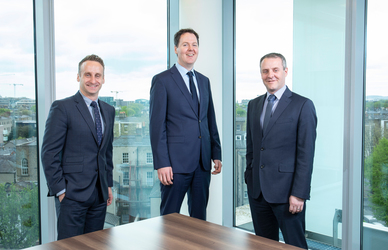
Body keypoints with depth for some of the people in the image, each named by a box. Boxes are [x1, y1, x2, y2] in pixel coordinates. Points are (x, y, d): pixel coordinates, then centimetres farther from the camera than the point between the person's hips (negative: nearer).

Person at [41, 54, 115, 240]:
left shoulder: (108, 110, 13)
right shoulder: (62, 108, -7)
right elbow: (49, 153, -9)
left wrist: (109, 184, 14)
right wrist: (60, 190, -12)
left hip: (100, 194, 6)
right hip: (72, 193, -6)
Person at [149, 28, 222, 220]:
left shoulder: (204, 81, 15)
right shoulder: (162, 81, -4)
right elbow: (157, 125, -8)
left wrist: (216, 154, 12)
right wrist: (161, 163, -14)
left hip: (203, 162, 6)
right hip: (176, 162, -5)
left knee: (199, 217, 14)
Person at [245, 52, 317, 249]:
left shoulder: (302, 105, -6)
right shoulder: (254, 105, 12)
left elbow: (306, 154, -10)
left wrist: (299, 194, -15)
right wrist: (249, 178, 13)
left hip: (286, 191, -5)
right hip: (257, 189, 6)